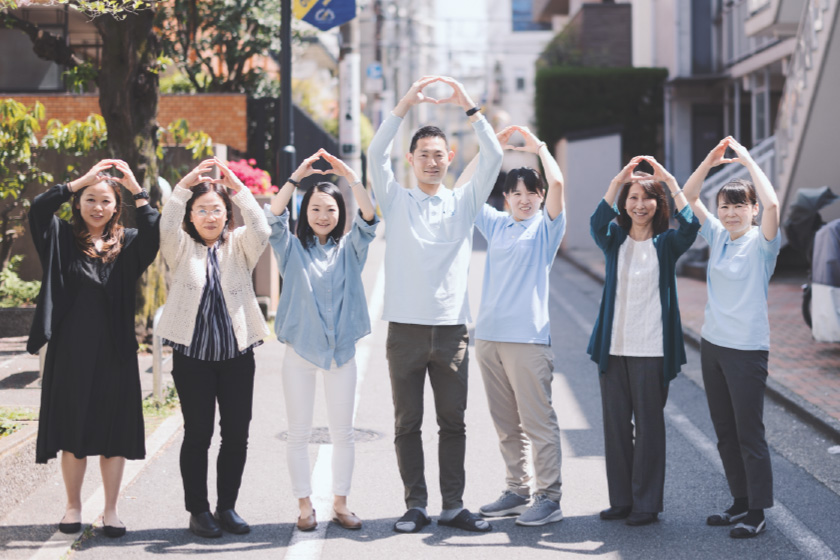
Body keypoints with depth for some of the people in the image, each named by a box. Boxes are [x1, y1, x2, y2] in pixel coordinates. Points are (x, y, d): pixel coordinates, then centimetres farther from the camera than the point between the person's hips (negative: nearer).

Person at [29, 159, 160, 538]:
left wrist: (136, 188, -12)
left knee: (113, 430, 4)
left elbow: (154, 231, -14)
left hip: (114, 351, 1)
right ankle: (73, 505, 20)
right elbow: (39, 207, -13)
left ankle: (111, 510, 13)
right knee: (72, 428, 7)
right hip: (71, 350, 0)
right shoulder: (63, 238, 4)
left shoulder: (126, 244, 6)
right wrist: (83, 179, -10)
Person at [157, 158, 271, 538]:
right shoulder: (181, 248, 5)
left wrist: (239, 189, -20)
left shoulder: (239, 246, 8)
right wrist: (183, 186, -25)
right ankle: (198, 510, 12)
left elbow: (261, 230, -12)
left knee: (236, 434, 4)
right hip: (192, 354, -2)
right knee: (197, 434, 1)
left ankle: (227, 507, 18)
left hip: (237, 354, 2)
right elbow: (166, 226, -16)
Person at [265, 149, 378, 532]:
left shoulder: (349, 250, 6)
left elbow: (368, 219, -10)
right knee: (299, 433, 4)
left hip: (341, 350, 1)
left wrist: (350, 177, -21)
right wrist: (296, 177, -21)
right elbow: (273, 218, -12)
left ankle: (340, 504, 16)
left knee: (343, 432, 6)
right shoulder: (293, 249, 4)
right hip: (300, 350, -1)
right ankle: (305, 506, 13)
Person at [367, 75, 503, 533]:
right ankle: (416, 505, 11)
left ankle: (453, 506, 11)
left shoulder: (463, 203, 9)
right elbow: (376, 153, -8)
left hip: (451, 328, 1)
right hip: (406, 327, -1)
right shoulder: (396, 201, 7)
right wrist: (406, 104, -14)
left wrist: (467, 106, -9)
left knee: (453, 423, 4)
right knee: (407, 424, 3)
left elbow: (493, 156, -2)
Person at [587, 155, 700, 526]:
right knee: (615, 424, 8)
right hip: (614, 347, 3)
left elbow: (690, 226, -19)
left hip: (652, 350, -3)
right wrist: (618, 180, -23)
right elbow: (597, 222, -15)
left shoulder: (666, 244, 2)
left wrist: (670, 181, -19)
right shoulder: (614, 241, 7)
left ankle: (646, 503, 8)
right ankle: (621, 499, 18)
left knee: (648, 425, 1)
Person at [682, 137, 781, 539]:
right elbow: (687, 198, 7)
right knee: (725, 432, 13)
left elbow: (772, 204, -28)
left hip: (747, 348, -7)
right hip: (713, 343, 7)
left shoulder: (761, 242, -9)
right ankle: (741, 502, 24)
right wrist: (709, 163, -6)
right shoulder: (717, 236, 8)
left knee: (749, 433, -4)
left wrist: (748, 161, -20)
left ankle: (757, 513, 3)